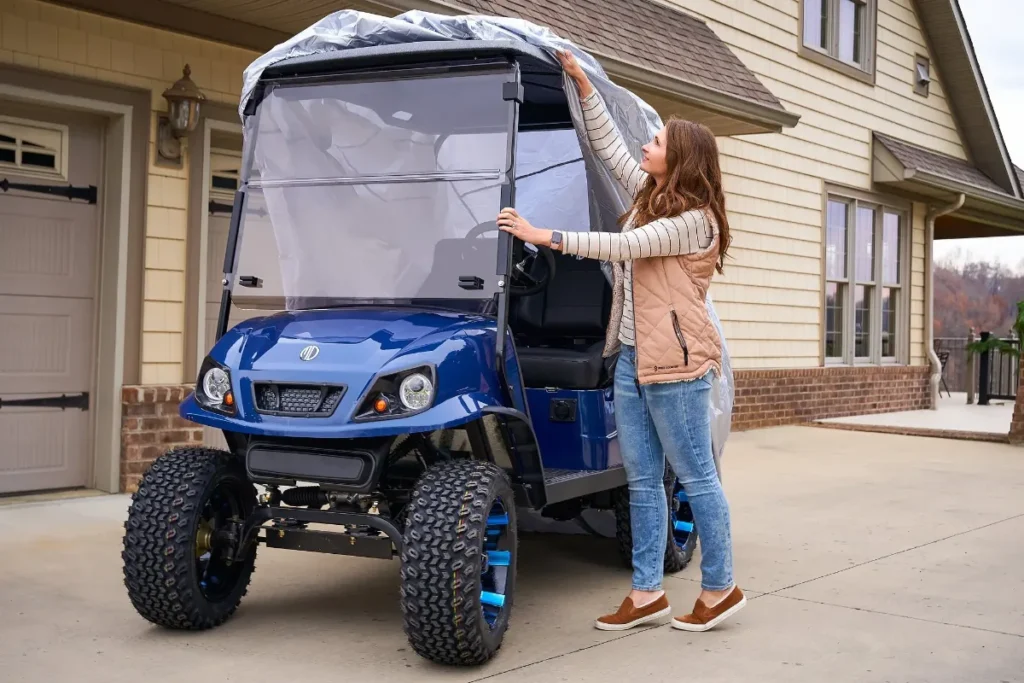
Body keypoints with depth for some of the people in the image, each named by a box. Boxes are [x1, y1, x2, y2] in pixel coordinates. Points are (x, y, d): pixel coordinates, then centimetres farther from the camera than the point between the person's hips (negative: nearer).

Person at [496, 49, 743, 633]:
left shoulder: (694, 219, -11)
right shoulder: (651, 197, 15)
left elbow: (623, 247, -20)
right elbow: (610, 148, 20)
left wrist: (548, 237, -22)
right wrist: (584, 86, 15)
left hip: (676, 362, -9)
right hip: (633, 356, 9)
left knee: (696, 477, 0)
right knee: (642, 479, 8)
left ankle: (721, 589, 12)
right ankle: (648, 593, 13)